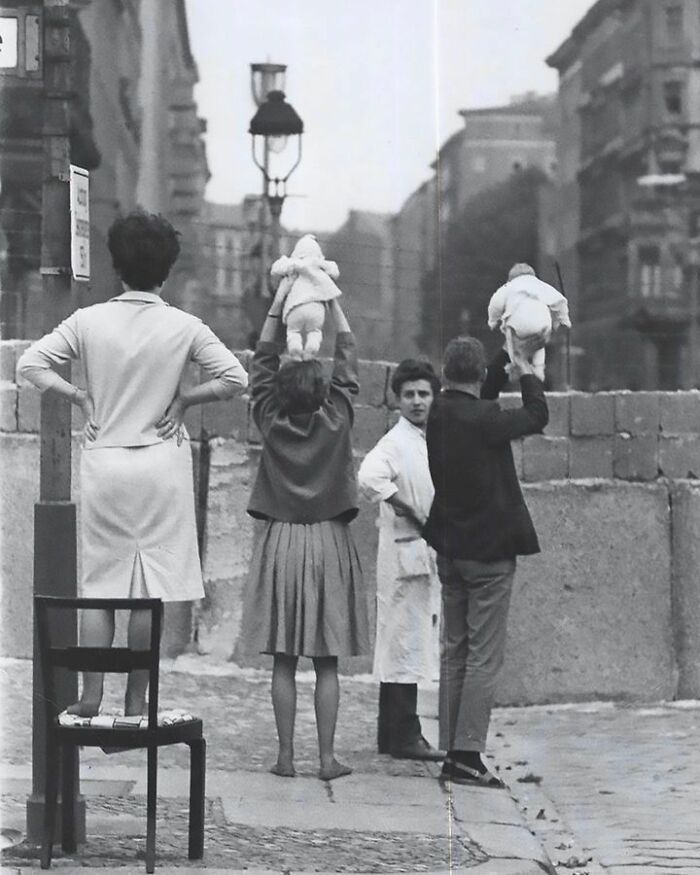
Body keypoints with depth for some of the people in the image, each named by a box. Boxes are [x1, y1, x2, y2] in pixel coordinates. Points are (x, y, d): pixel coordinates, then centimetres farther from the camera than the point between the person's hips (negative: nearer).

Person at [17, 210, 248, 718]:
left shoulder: (89, 321, -2)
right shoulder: (184, 327, -6)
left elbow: (31, 364, -3)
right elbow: (235, 378, -7)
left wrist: (79, 396, 3)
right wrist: (183, 399, 2)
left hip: (104, 461, 1)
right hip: (163, 465, -1)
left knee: (100, 582, 9)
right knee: (153, 585, 3)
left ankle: (92, 695, 5)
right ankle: (136, 700, 4)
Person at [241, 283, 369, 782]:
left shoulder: (272, 423, -4)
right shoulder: (336, 423, -6)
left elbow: (263, 364, 8)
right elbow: (348, 363, 5)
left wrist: (278, 305, 10)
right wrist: (333, 304, 11)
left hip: (282, 542, 1)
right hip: (329, 542, -1)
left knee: (284, 661, 3)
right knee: (327, 662, 1)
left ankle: (286, 755, 2)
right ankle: (327, 757, 0)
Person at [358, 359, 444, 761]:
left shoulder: (430, 442, 14)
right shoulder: (396, 442, -14)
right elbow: (370, 477, -33)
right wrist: (411, 513, -23)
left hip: (427, 553, 9)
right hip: (405, 551, -9)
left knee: (404, 645, 13)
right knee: (405, 641, -6)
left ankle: (392, 735, 20)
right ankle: (405, 736, -3)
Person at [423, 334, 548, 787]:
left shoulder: (438, 414, 1)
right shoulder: (482, 420, -21)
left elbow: (483, 394, 20)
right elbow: (538, 417, -6)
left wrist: (514, 357, 21)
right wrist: (526, 370, 8)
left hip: (450, 549, 8)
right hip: (489, 552, -7)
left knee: (454, 652, 12)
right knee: (484, 656, -4)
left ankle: (452, 753, 14)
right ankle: (468, 755, -6)